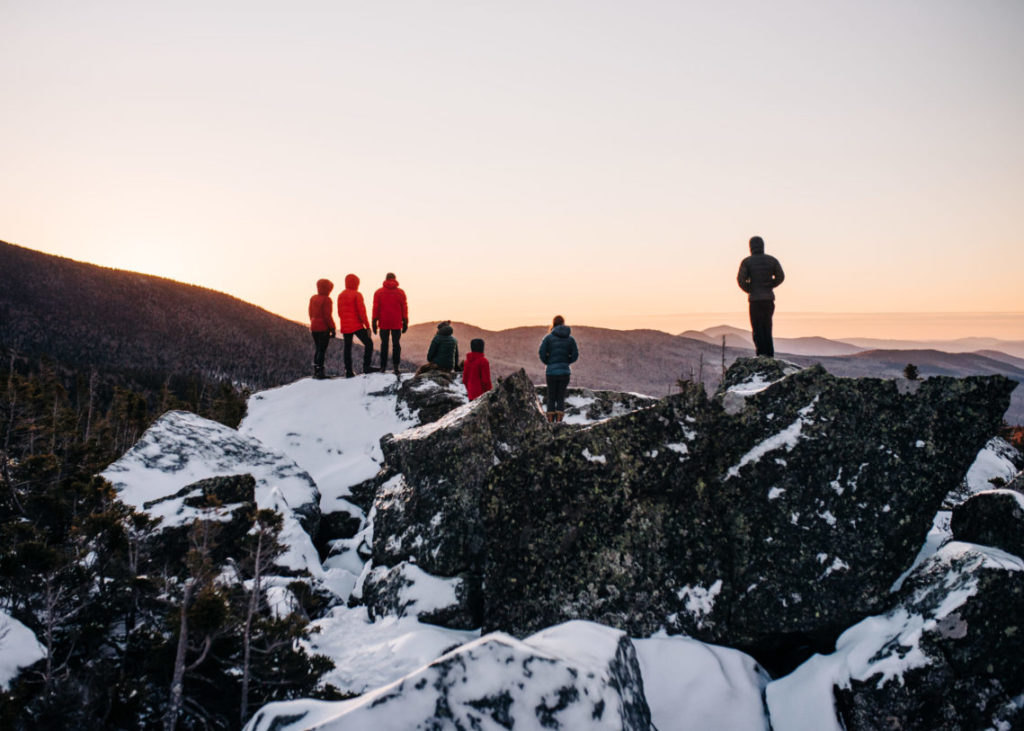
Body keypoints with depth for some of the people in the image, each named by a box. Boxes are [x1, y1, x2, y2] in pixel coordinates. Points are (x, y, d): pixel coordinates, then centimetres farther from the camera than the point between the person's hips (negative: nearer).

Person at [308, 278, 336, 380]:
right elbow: (327, 315, -16)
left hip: (314, 327, 8)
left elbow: (311, 313, 14)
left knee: (317, 349, 15)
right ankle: (319, 372, -7)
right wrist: (332, 328, -11)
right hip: (323, 328, -8)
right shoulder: (326, 300, -14)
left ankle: (315, 371, 16)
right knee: (322, 350, -4)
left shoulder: (313, 298, 10)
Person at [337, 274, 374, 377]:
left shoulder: (340, 295, 11)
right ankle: (366, 367, -5)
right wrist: (367, 326, -10)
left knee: (347, 348, 8)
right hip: (357, 326, -6)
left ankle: (348, 372, 6)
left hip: (345, 326, 6)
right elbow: (362, 312, -13)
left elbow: (339, 312, 14)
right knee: (368, 343, 4)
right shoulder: (357, 294, -9)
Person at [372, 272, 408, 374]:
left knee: (384, 344, 9)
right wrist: (405, 322, 4)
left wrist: (374, 322, 3)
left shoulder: (378, 292, 3)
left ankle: (383, 366, 9)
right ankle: (396, 366, -5)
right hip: (397, 324, -1)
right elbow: (404, 307, 1)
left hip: (384, 323, 1)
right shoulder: (400, 292, 2)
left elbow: (375, 308, 0)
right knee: (396, 344, 3)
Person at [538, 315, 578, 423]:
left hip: (551, 371, -1)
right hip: (565, 371, 2)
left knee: (551, 398, 7)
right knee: (561, 397, 8)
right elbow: (575, 354, 0)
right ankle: (559, 422, 1)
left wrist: (547, 362, 4)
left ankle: (550, 422, 5)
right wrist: (566, 362, 13)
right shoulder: (570, 339, 4)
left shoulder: (549, 337, -3)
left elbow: (541, 352, -11)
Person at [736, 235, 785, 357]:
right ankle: (770, 355, 9)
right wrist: (768, 286, 14)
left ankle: (762, 355, -8)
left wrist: (748, 290, 5)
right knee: (767, 327, 13)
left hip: (755, 298, -3)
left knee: (757, 329, 0)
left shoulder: (746, 262, -2)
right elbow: (780, 276, 4)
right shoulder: (772, 260, 8)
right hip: (769, 298, 3)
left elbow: (741, 279, -11)